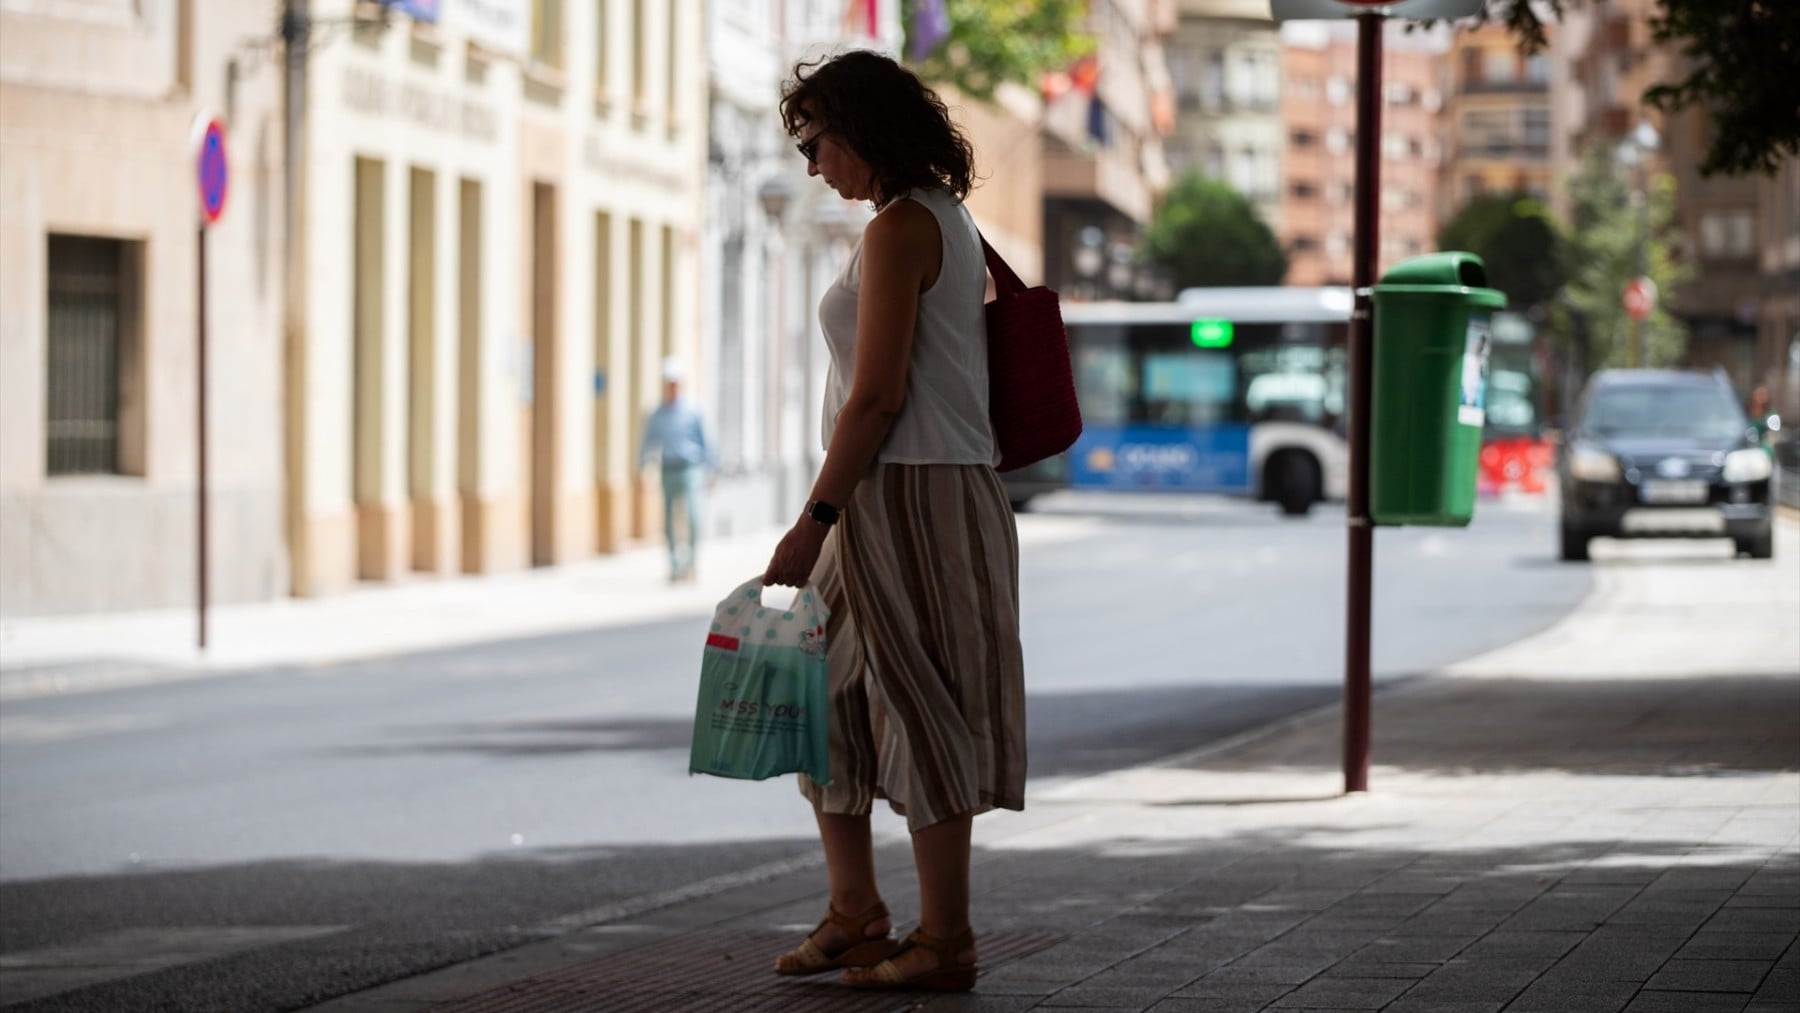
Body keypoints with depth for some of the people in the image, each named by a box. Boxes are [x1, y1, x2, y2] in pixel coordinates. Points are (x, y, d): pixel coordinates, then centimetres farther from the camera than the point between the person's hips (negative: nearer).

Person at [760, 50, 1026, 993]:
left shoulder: (898, 231, -14)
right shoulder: (949, 221, 16)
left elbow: (878, 397, -18)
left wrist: (816, 518, -16)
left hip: (907, 495, -10)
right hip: (938, 492, 10)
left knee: (921, 713, -4)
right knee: (811, 695, 15)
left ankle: (944, 941, 3)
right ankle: (853, 912, 21)